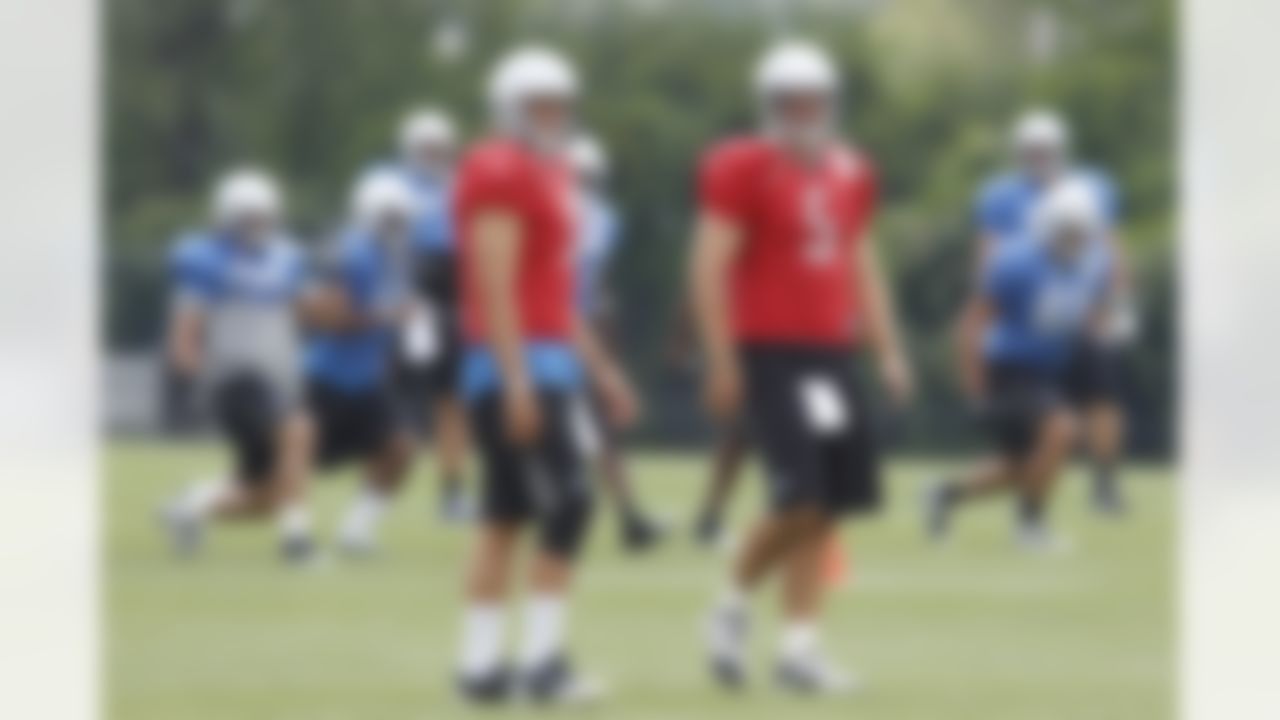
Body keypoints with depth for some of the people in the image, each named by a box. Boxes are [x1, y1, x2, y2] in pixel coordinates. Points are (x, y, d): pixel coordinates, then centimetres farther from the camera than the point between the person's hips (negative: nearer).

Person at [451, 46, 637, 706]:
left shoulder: (549, 175, 19)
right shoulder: (500, 174, -13)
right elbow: (497, 289, -19)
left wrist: (601, 371, 24)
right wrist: (518, 381, -23)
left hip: (551, 361, 10)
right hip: (516, 361, -10)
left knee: (506, 515, 9)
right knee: (566, 505, -12)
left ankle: (481, 666, 10)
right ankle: (542, 659, -10)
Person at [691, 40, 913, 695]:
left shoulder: (849, 174, 13)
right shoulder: (743, 171, -8)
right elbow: (711, 267, -10)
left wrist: (888, 351, 15)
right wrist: (721, 364, -14)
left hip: (830, 353, 7)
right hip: (768, 352, -7)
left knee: (830, 503, 3)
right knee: (801, 498, -15)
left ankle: (799, 646, 10)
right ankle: (733, 607, 9)